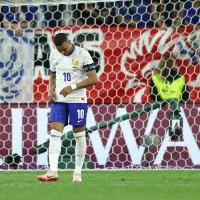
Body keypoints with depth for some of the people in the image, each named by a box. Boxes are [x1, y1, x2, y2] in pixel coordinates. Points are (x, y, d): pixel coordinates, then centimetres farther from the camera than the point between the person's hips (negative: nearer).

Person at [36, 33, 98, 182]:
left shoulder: (82, 54, -9)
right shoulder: (54, 55, 6)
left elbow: (93, 79, -10)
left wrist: (72, 87, -17)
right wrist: (51, 90, -1)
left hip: (77, 100, -4)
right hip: (58, 100, 4)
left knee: (79, 134, 3)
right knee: (55, 133, -9)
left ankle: (78, 172, 11)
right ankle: (53, 171, -15)